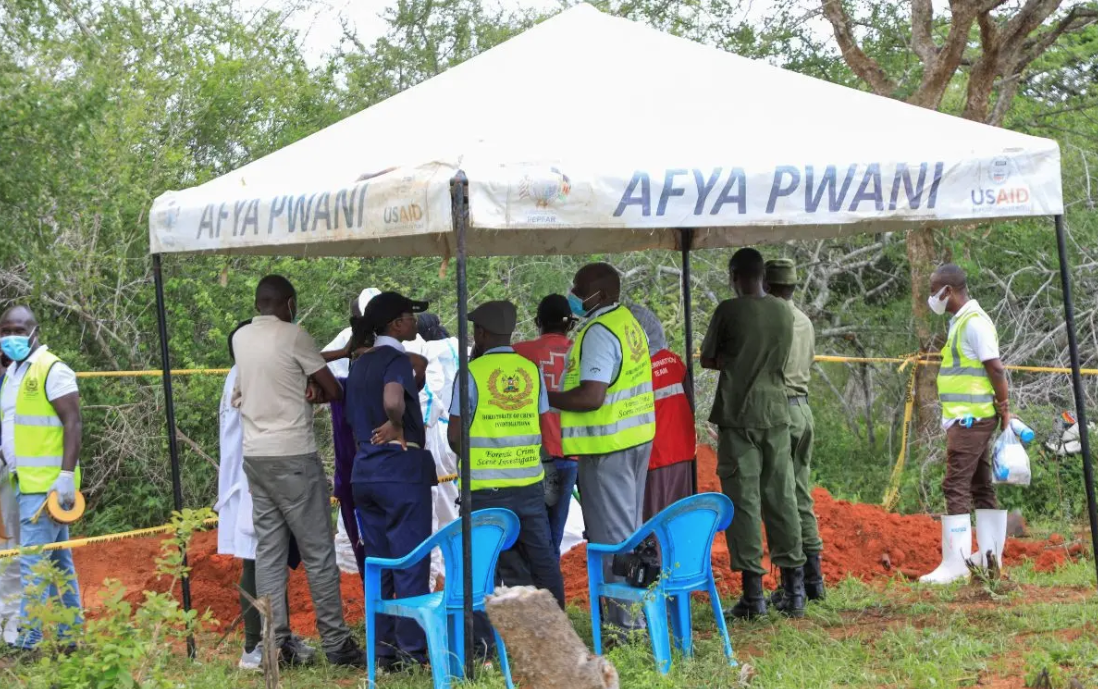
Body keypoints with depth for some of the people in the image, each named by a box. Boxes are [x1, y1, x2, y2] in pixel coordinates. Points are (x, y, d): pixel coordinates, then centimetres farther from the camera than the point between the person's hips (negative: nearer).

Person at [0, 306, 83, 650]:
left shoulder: (51, 370, -10)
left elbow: (73, 423, -15)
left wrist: (67, 475, -23)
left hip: (47, 484, -9)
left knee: (34, 562, -10)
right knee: (58, 560, 12)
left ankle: (28, 642, -8)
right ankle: (69, 636, 17)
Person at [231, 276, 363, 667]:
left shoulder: (240, 338, 10)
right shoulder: (292, 335, -9)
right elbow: (334, 391, -3)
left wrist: (302, 385, 4)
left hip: (255, 455, 7)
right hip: (293, 456, -6)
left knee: (268, 553, 7)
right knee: (318, 553, -1)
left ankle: (276, 644, 6)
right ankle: (336, 643, 2)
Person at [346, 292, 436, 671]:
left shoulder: (358, 364, 14)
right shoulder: (396, 358, -12)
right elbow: (393, 401, -30)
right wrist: (398, 427, -15)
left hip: (365, 470, 8)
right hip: (401, 468, -8)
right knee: (411, 563, -1)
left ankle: (382, 649, 15)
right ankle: (413, 650, 1)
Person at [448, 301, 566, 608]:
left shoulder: (473, 372, -6)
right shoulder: (531, 370, 5)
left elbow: (455, 435, -7)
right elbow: (542, 427, 8)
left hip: (485, 486, -4)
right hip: (529, 481, 4)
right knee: (542, 558, 10)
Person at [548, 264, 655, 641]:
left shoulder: (599, 333, -19)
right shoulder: (627, 322, 12)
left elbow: (590, 397, -26)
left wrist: (545, 397, -15)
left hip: (607, 446, -10)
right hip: (637, 437, 10)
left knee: (611, 535, -4)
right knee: (630, 529, 17)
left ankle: (623, 623, -2)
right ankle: (638, 614, 25)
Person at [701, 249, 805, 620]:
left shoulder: (729, 310, -7)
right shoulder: (784, 312, 7)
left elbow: (707, 359, 0)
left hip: (738, 416, -4)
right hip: (776, 414, 5)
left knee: (744, 502, -2)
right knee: (782, 500, 9)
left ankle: (753, 593, -3)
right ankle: (794, 589, 10)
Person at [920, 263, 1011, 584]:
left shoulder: (974, 323, -15)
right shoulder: (962, 322, 16)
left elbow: (996, 369, -18)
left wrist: (1005, 410, -14)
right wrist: (1002, 410, 18)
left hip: (970, 419, -10)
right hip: (967, 419, 10)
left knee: (956, 487, -11)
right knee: (980, 486, 13)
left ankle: (955, 563, -12)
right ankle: (989, 556, 18)